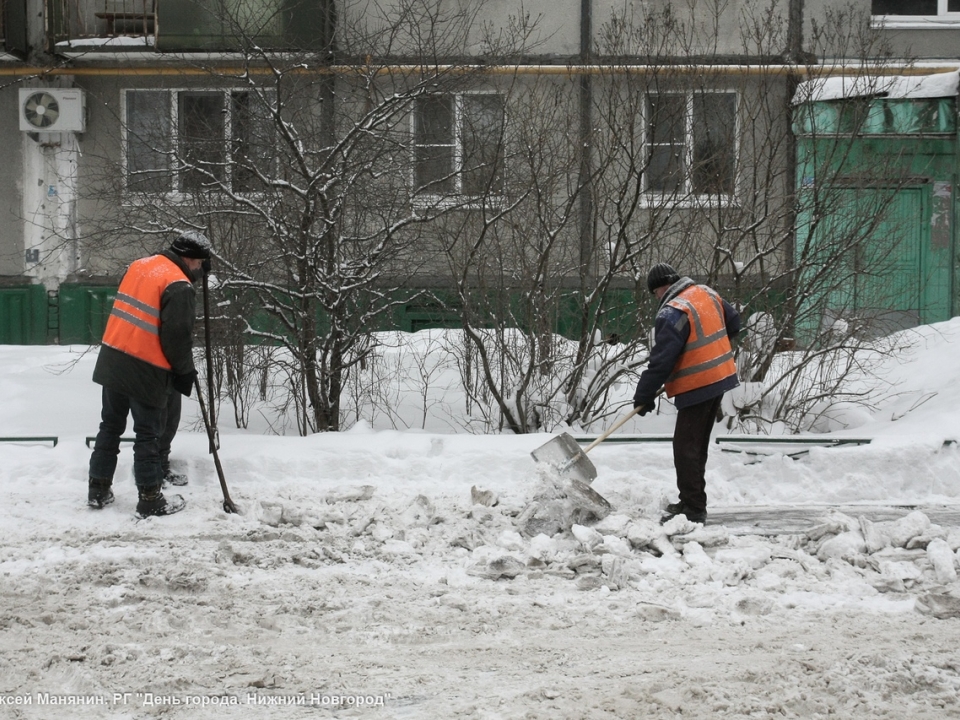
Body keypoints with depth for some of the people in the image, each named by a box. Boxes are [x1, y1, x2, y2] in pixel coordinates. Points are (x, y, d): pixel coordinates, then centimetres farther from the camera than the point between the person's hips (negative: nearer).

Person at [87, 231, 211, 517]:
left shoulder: (140, 265, 8)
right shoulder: (179, 287, -16)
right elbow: (177, 337, -16)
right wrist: (185, 372, -2)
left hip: (113, 360, 7)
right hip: (145, 371, -7)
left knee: (111, 425, 18)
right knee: (148, 434, 3)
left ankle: (98, 490, 25)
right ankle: (150, 499, 10)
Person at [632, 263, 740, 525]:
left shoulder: (672, 313, -20)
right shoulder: (708, 294, 6)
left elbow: (661, 360, -19)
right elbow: (733, 321, 20)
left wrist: (644, 395, -9)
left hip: (697, 387, -9)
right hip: (721, 376, 9)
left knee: (686, 448, -5)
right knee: (698, 445, 17)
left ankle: (693, 509, -5)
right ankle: (692, 501, 25)